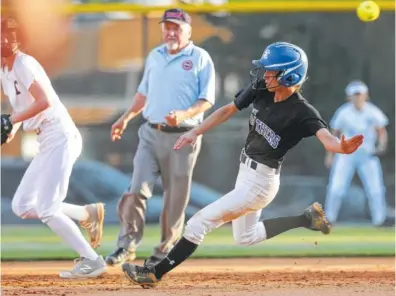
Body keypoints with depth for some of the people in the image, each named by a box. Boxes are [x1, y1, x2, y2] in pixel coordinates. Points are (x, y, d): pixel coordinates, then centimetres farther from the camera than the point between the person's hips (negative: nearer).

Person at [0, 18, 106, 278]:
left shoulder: (23, 64, -14)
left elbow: (45, 101, -26)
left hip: (60, 138, -10)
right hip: (47, 143, 10)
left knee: (46, 210, -12)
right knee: (22, 206, 9)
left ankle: (92, 261, -8)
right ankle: (88, 213, 16)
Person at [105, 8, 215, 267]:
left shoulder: (200, 59, -3)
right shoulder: (155, 56, 14)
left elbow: (207, 99, -8)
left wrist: (184, 115, -23)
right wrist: (126, 118, 16)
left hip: (182, 138, -4)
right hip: (151, 133, 4)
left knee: (176, 197, 1)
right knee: (137, 190, -9)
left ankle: (166, 250, 13)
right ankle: (127, 245, -4)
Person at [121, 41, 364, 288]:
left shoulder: (303, 113, -25)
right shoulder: (261, 91, -6)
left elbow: (327, 138, -39)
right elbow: (228, 110, 8)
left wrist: (343, 148, -62)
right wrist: (195, 132, 3)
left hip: (260, 182, -8)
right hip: (246, 173, 8)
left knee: (199, 223, -7)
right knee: (246, 237, 27)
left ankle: (155, 273, 3)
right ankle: (307, 219, 31)